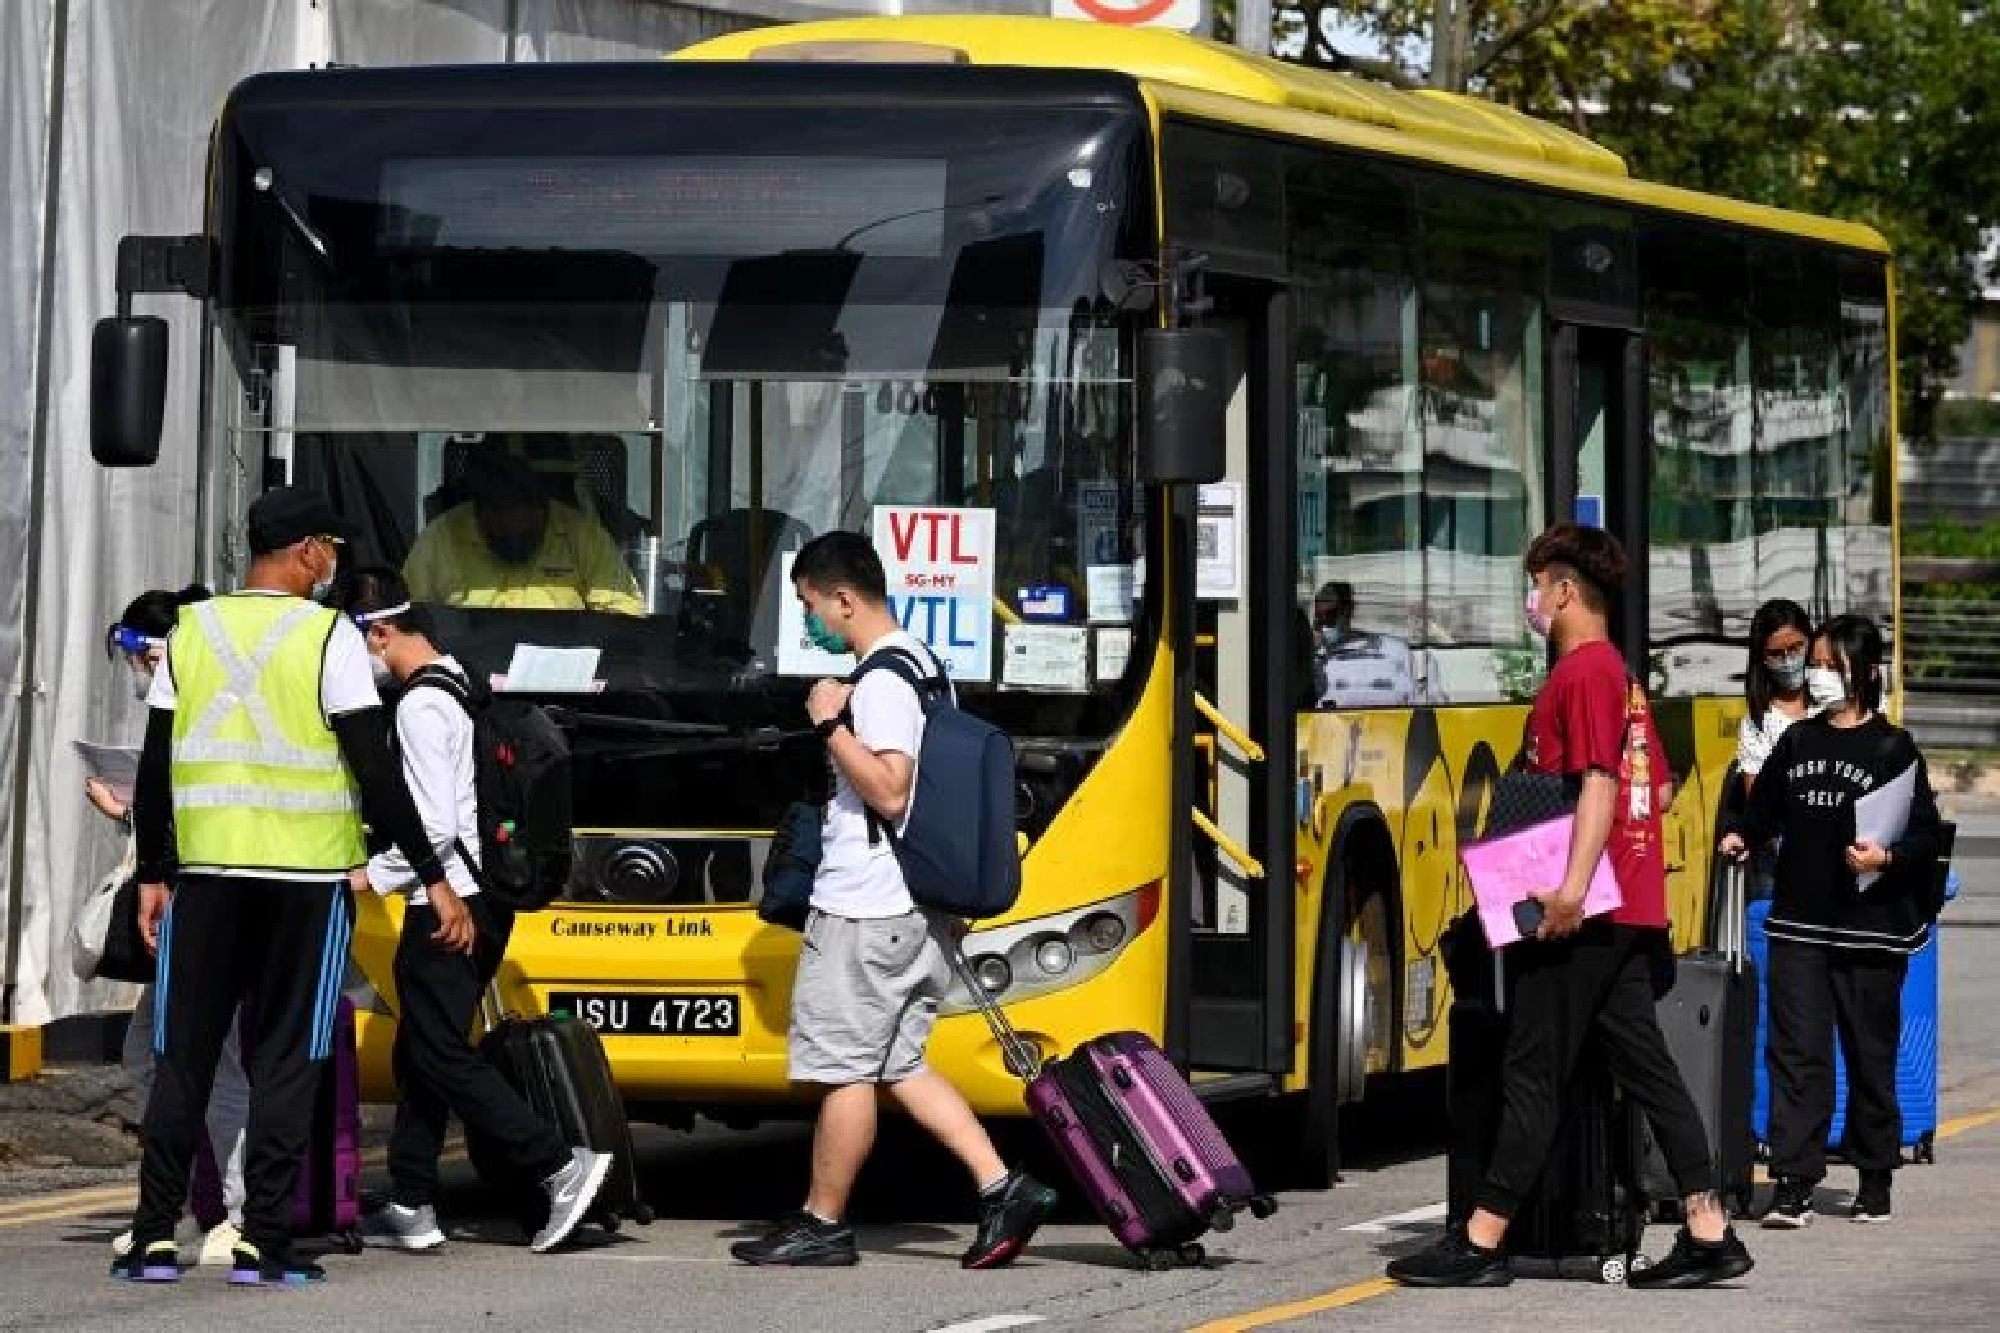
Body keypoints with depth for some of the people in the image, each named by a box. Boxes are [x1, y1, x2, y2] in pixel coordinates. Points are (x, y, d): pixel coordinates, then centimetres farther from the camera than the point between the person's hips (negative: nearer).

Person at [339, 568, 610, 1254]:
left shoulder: (420, 707, -16)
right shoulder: (459, 683, 14)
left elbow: (435, 826, -20)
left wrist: (373, 875, -9)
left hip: (446, 906, -10)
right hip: (483, 901, 10)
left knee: (442, 1056, -7)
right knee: (419, 1054, 13)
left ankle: (561, 1165, -12)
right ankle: (411, 1208, 14)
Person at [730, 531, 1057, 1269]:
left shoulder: (882, 680, -16)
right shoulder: (923, 664, 16)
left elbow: (890, 791, -24)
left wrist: (831, 724, -18)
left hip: (864, 910, -10)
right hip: (921, 905, 10)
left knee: (844, 1067, 0)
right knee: (899, 1065, 13)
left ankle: (823, 1223, 8)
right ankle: (1002, 1187, 4)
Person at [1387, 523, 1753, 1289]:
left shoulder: (1582, 672, -10)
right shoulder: (1621, 676, 18)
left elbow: (1598, 781, -20)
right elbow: (1652, 789, 23)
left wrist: (1574, 883, -28)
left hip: (1581, 916, -10)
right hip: (1632, 910, 10)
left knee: (1532, 1074, -6)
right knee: (1647, 1069, 8)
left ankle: (1481, 1244, -4)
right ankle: (1709, 1234, 6)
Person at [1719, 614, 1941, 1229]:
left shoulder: (1892, 749, -2)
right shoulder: (1796, 743, 12)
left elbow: (1925, 834, -4)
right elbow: (1765, 808, 19)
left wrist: (1888, 858, -22)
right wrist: (1741, 837, -1)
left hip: (1870, 927, -3)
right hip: (1799, 924, 3)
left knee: (1870, 1055, 6)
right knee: (1796, 1051, -4)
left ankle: (1875, 1182, 19)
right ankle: (1793, 1186, -6)